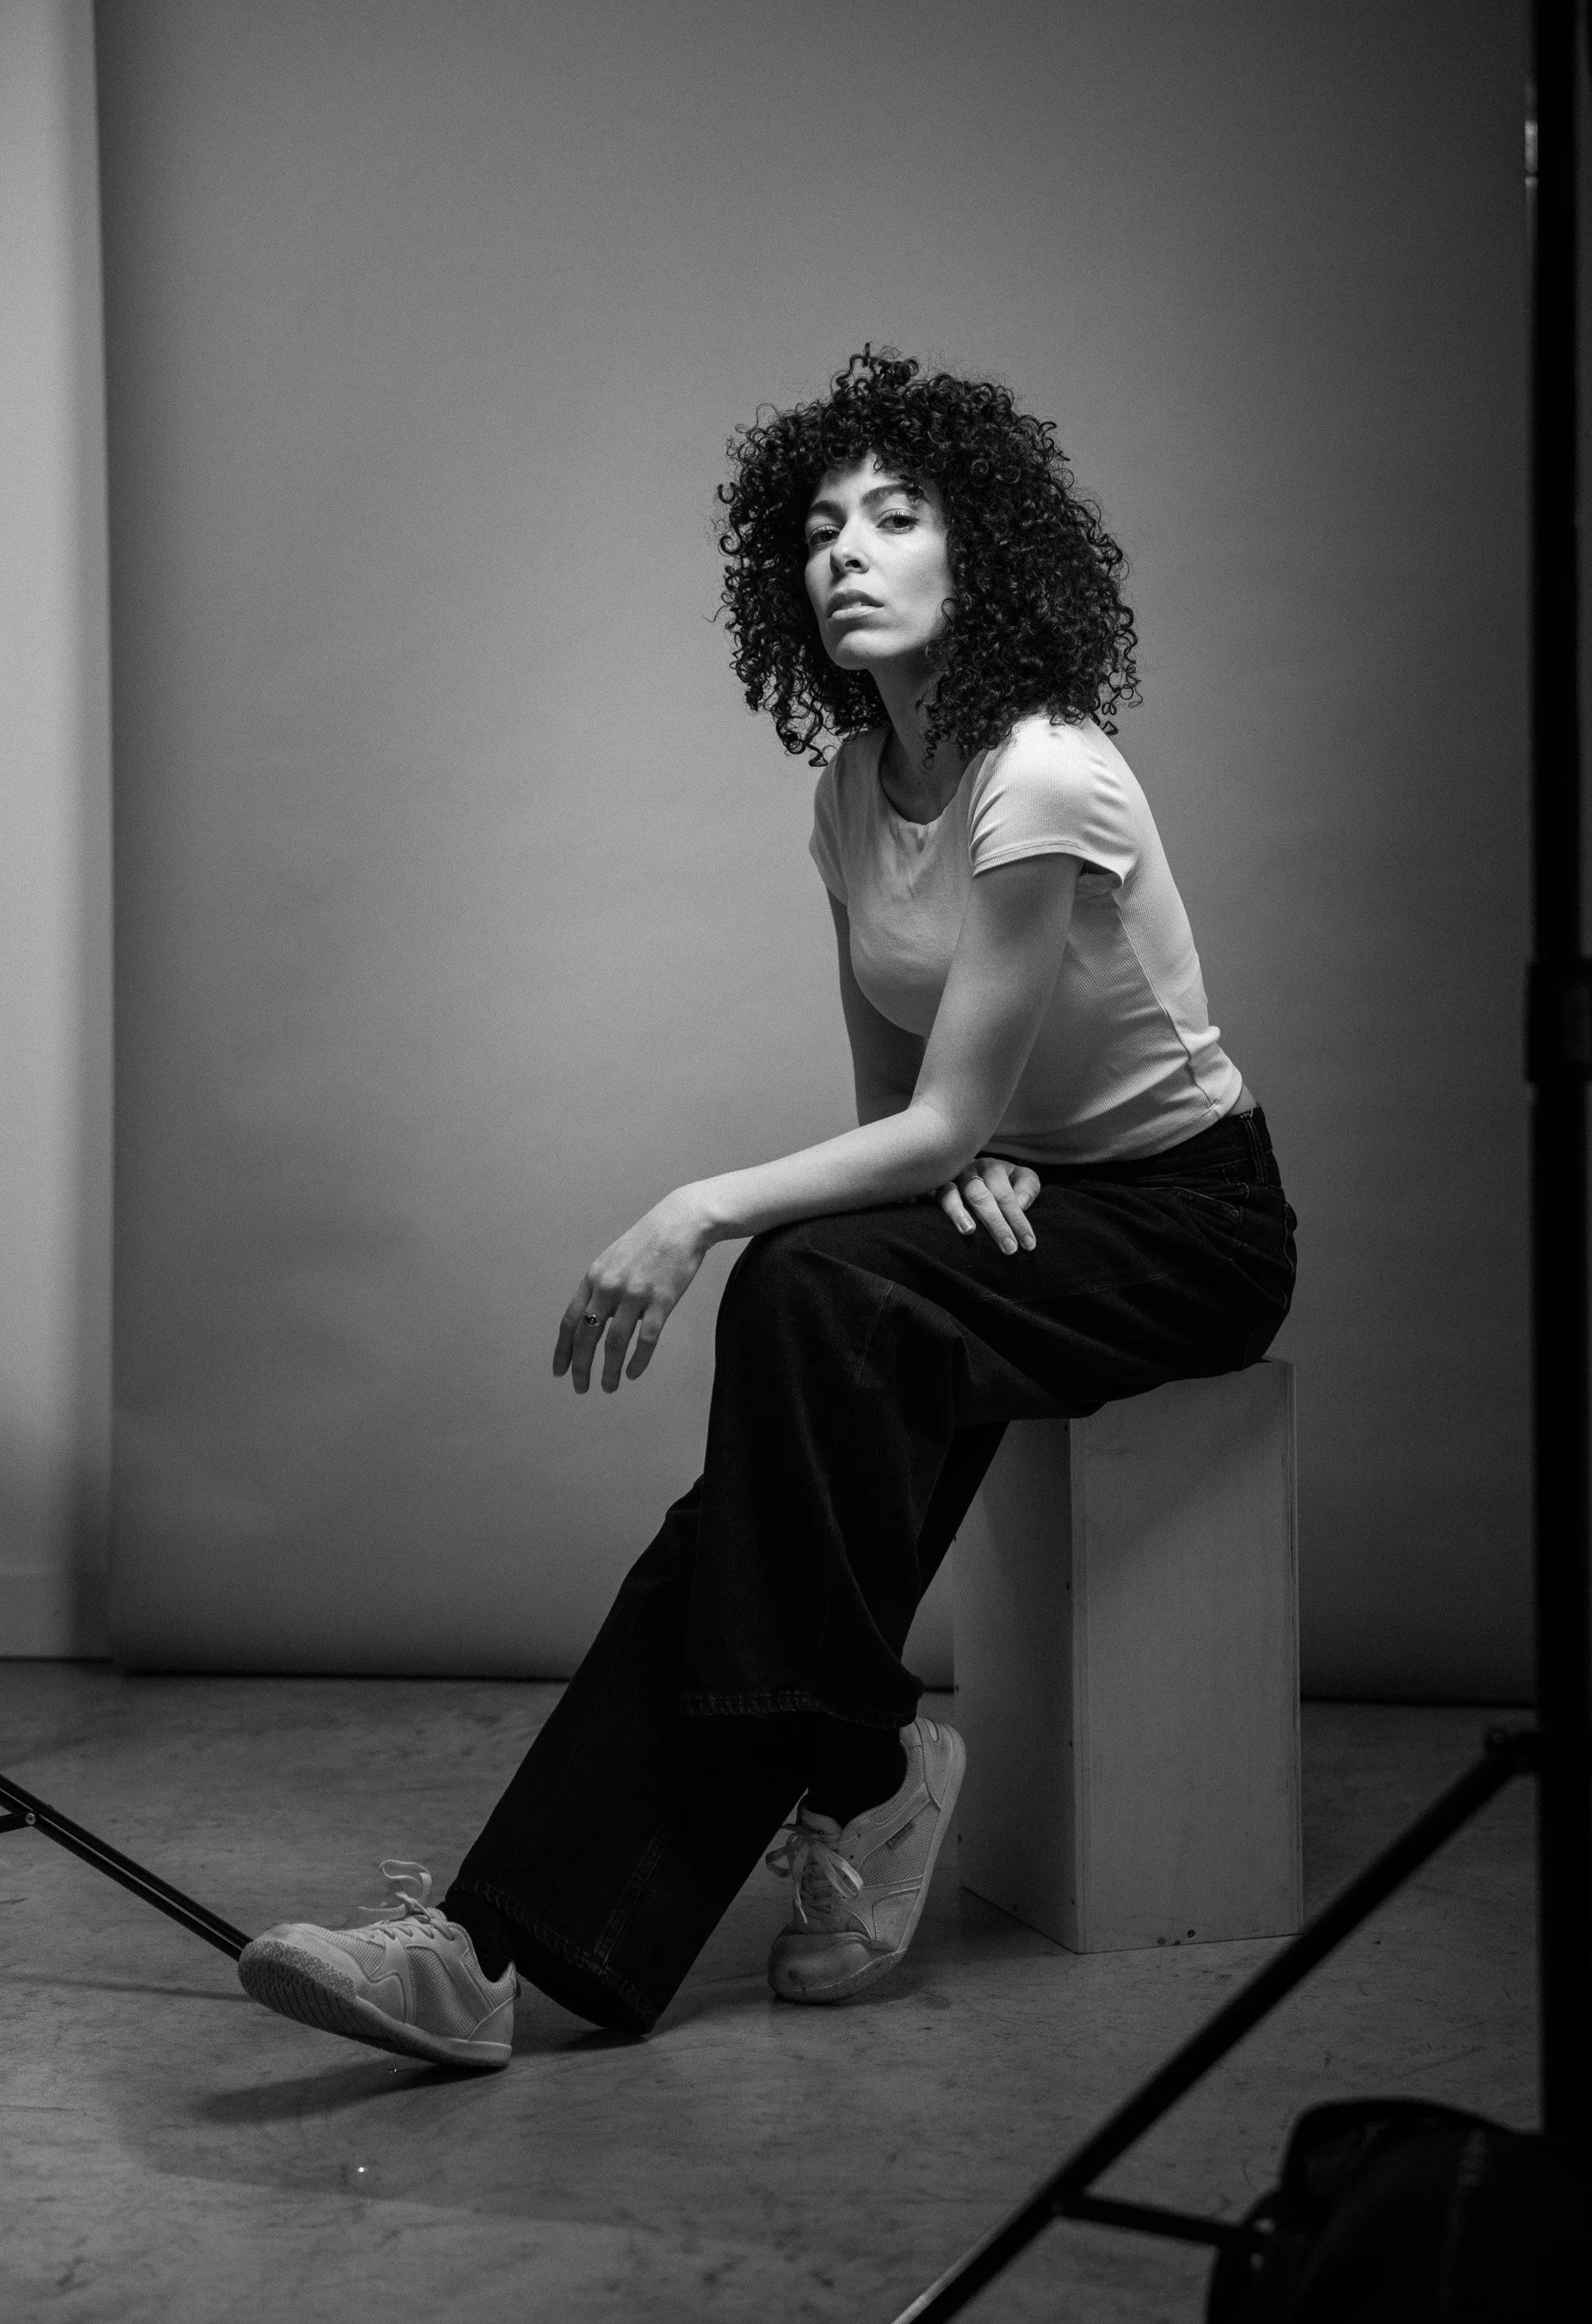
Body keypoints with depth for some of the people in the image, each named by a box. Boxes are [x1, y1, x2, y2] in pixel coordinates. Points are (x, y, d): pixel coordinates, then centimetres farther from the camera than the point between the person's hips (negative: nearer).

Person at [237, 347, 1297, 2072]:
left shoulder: (1040, 782, -20)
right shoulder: (852, 787, 5)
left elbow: (939, 1129, -23)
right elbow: (895, 1096, 10)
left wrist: (701, 1211, -30)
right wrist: (961, 1163, -13)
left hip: (1189, 1217, -6)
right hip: (1007, 1200, 6)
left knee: (817, 1296, -34)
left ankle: (858, 1779, -20)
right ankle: (504, 1938, -30)